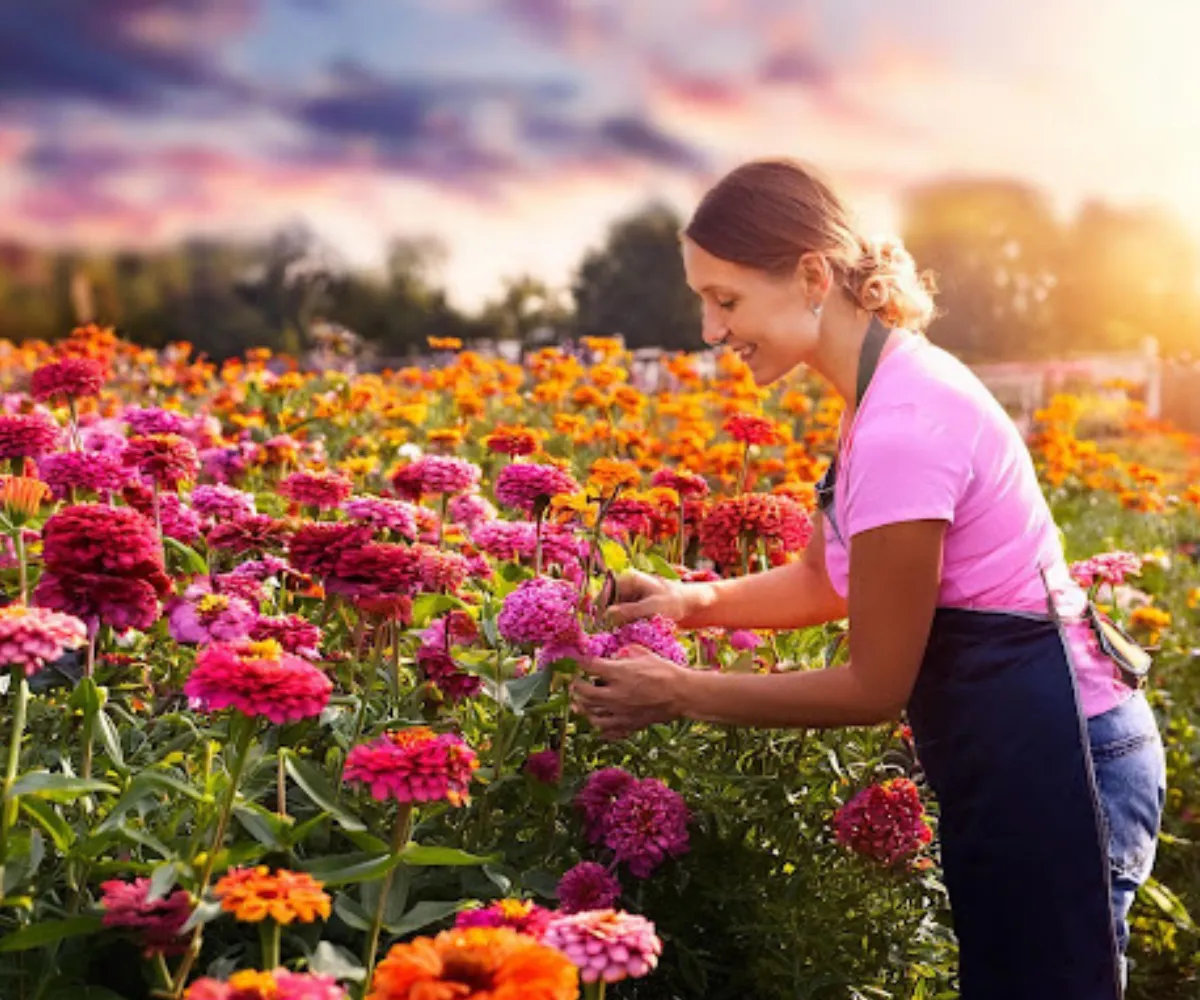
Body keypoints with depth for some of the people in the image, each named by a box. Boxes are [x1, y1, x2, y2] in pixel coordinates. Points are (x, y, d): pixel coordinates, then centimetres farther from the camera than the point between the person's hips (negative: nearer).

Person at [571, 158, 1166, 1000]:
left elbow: (877, 685, -18)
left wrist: (678, 695, -12)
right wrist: (697, 601, 0)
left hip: (1048, 756, -10)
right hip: (1032, 745, 10)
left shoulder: (899, 428, -26)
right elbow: (833, 578, 16)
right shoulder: (893, 383, 4)